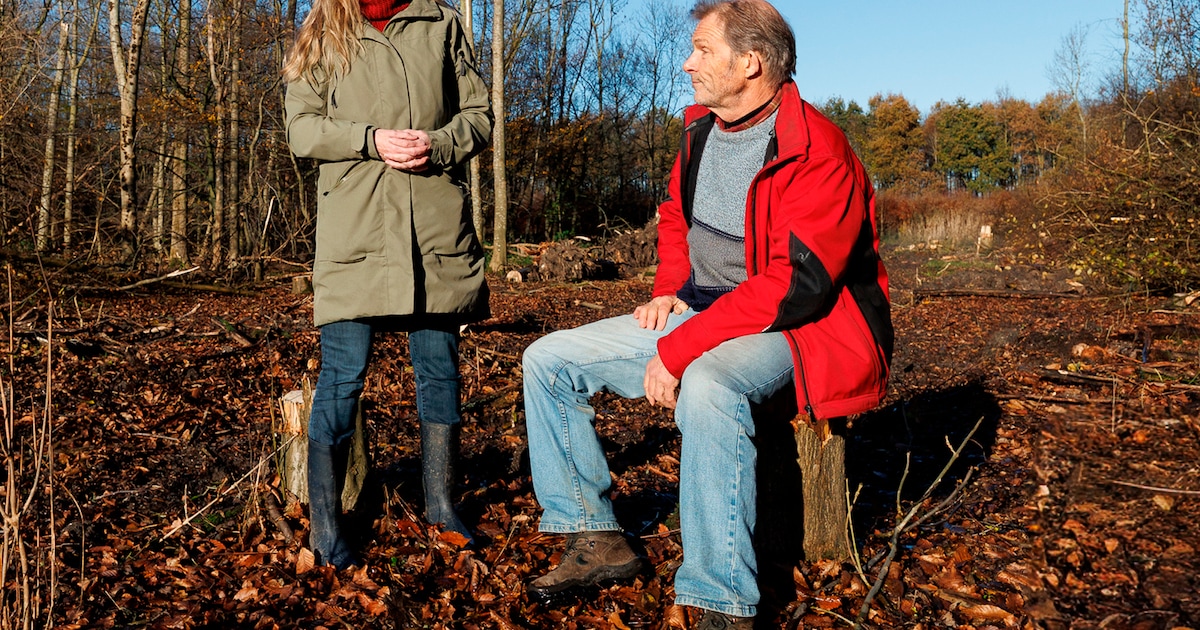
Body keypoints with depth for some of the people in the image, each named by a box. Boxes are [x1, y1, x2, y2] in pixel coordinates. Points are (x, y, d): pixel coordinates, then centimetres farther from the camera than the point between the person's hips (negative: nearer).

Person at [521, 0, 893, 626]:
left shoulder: (816, 152, -18)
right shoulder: (701, 130, 8)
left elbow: (792, 286, -25)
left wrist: (678, 351, -26)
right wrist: (668, 288, 6)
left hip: (798, 329, -8)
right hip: (697, 315, 8)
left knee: (707, 385, -42)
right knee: (547, 359, 1)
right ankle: (596, 537, 6)